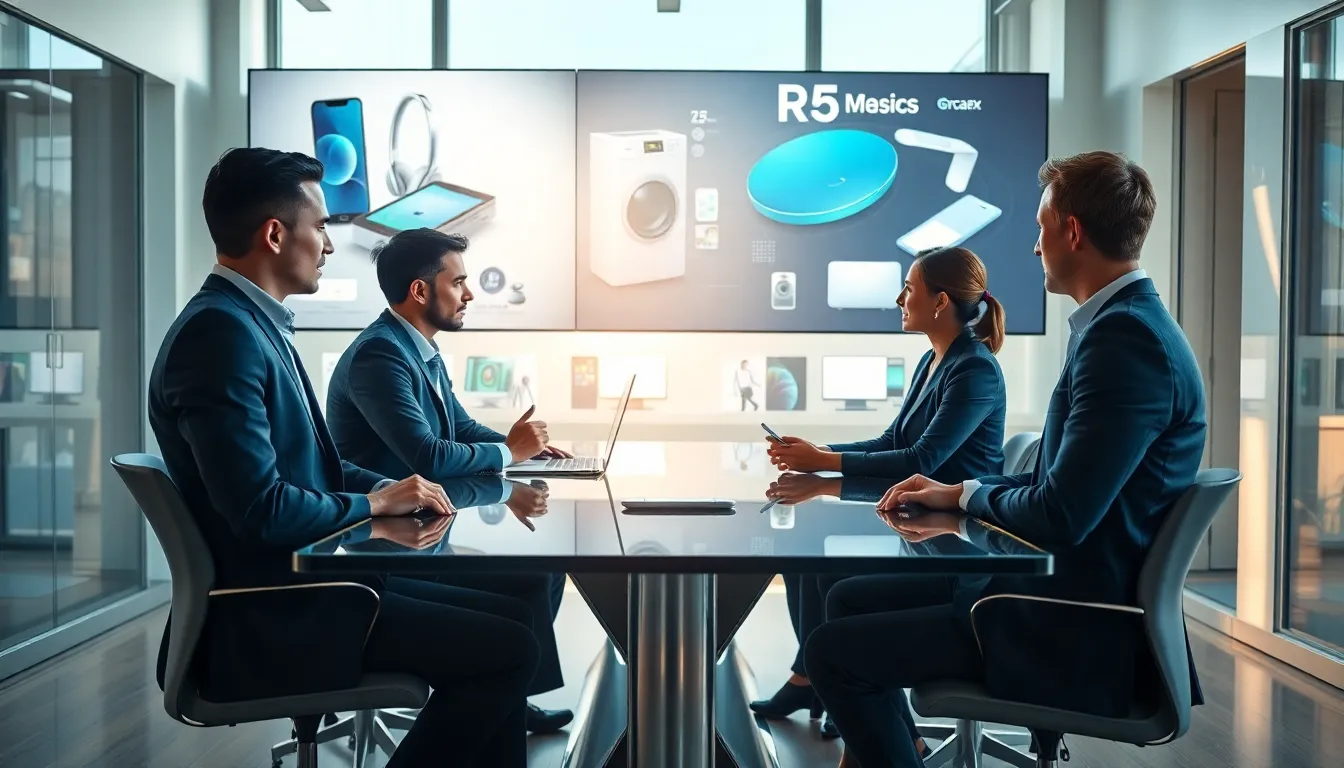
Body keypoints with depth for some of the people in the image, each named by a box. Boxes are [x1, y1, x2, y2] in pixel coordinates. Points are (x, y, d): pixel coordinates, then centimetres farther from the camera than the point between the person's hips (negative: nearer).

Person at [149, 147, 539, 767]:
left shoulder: (254, 324, 12)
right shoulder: (220, 332, -19)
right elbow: (260, 511, -26)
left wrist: (386, 487, 1)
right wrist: (376, 503, -10)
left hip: (302, 586, 10)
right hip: (270, 616, -10)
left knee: (509, 617, 9)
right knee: (510, 649, -13)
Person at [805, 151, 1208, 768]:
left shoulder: (1124, 336, -22)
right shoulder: (1124, 322, 11)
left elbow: (1062, 516, -26)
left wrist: (967, 495, -6)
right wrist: (955, 503, 5)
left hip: (1075, 630, -10)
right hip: (1063, 591, 10)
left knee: (834, 651, -9)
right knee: (851, 601, 15)